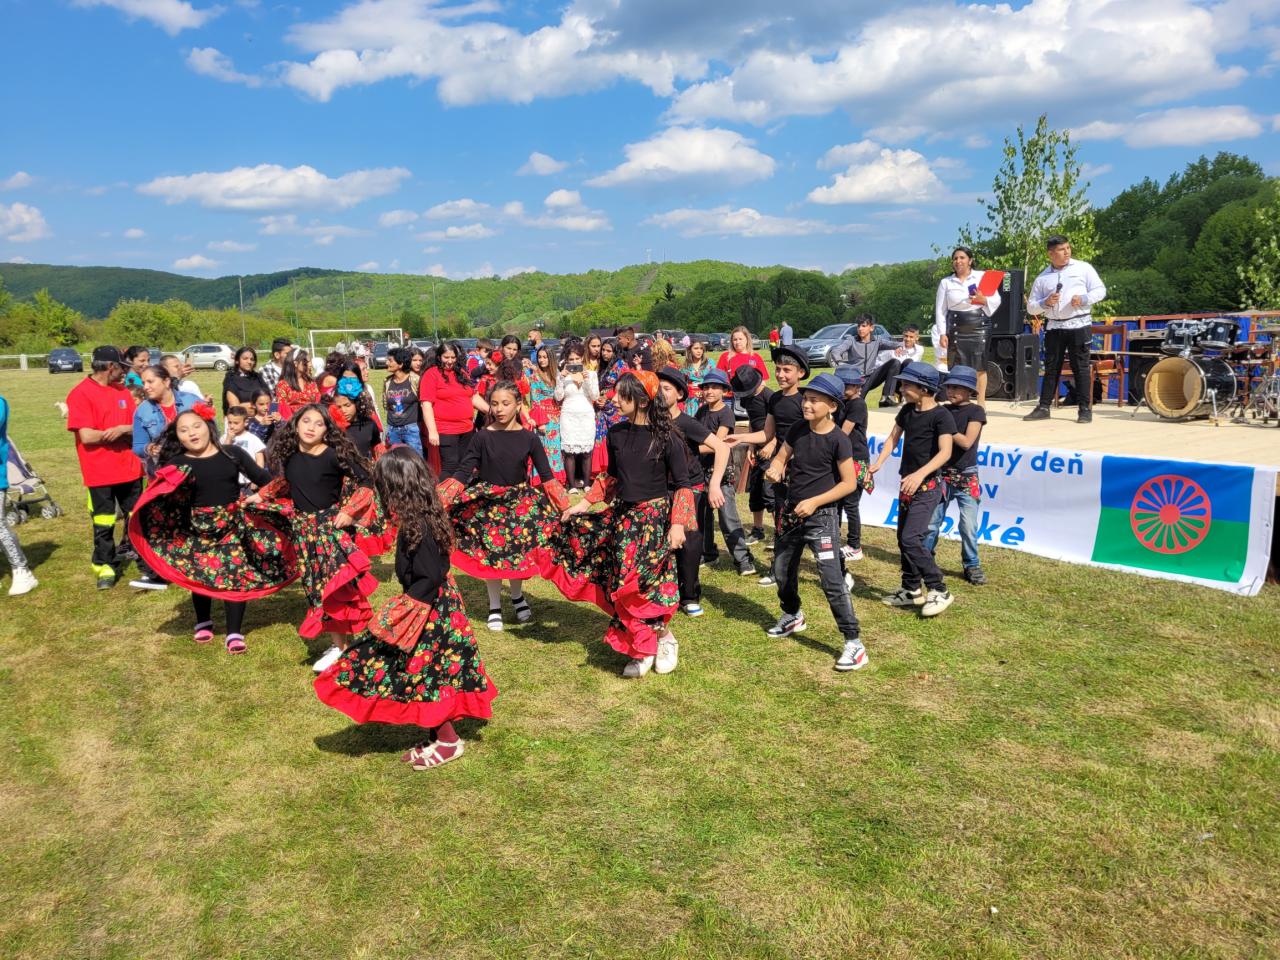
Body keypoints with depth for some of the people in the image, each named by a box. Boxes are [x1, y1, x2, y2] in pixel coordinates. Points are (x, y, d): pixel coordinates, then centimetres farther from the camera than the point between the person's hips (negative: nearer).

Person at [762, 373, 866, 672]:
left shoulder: (838, 440, -15)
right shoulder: (798, 429, 0)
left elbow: (849, 483, -13)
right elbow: (781, 457, 11)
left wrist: (814, 502, -20)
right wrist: (775, 469, -14)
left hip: (822, 515, -7)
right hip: (791, 511, 7)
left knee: (831, 578, -13)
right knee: (782, 571, 20)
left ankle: (854, 642, -5)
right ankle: (793, 617, 46)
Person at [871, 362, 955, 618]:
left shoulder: (940, 415, -14)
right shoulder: (907, 410, 7)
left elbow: (945, 452, -22)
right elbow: (893, 438, 14)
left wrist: (920, 474, -34)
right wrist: (879, 463, -2)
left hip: (927, 486, -8)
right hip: (907, 484, 8)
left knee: (911, 539, -16)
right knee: (903, 539, 12)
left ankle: (939, 591, -5)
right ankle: (911, 590, 25)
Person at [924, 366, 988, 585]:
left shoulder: (976, 411, -5)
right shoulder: (943, 410, 7)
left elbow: (966, 442, -16)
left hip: (966, 477, -3)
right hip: (942, 474, 4)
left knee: (969, 525, -2)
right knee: (931, 521, 6)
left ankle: (972, 566, 12)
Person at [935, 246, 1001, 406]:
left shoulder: (982, 276, 7)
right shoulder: (945, 282, 9)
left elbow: (996, 301, 7)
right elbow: (940, 309, 6)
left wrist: (984, 300, -14)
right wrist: (943, 333, -2)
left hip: (979, 326, 0)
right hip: (956, 328, 1)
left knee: (980, 367, -1)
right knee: (957, 368, -3)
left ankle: (981, 403, 6)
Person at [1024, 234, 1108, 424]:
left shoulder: (1083, 268, 5)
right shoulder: (1042, 277, 9)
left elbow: (1101, 290, 4)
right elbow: (1031, 307, 9)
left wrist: (1083, 299, -14)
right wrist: (1046, 302, -11)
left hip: (1079, 325, -2)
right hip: (1054, 327, 2)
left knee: (1081, 368, -1)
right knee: (1051, 368, 5)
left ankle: (1085, 410, 3)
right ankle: (1043, 408, 10)